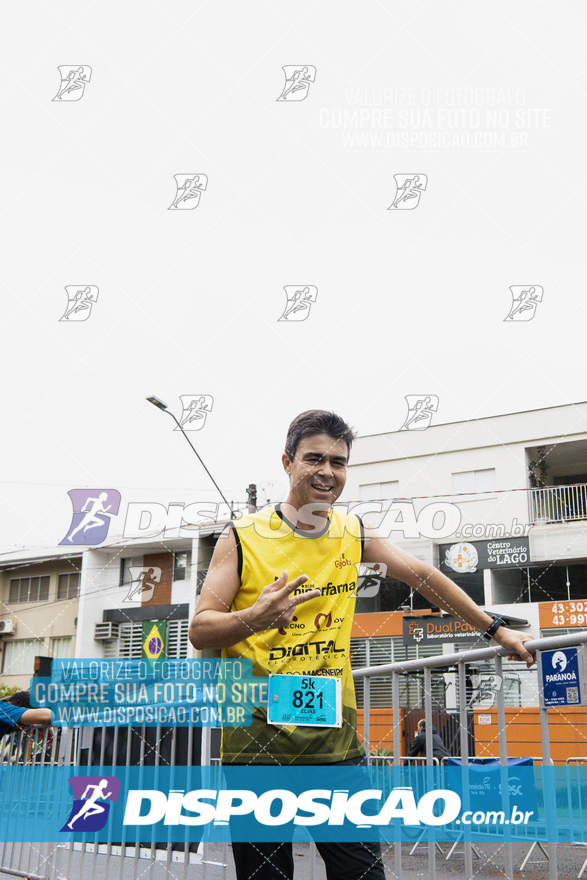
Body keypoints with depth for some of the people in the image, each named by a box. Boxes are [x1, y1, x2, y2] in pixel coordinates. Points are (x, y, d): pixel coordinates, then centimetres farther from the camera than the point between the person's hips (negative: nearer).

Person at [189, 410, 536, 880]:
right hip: (258, 736, -3)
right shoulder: (243, 537, -6)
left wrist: (496, 629, 17)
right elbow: (199, 630, -7)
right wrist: (255, 618, -27)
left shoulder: (354, 534, 6)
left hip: (336, 737, 3)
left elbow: (423, 575, 15)